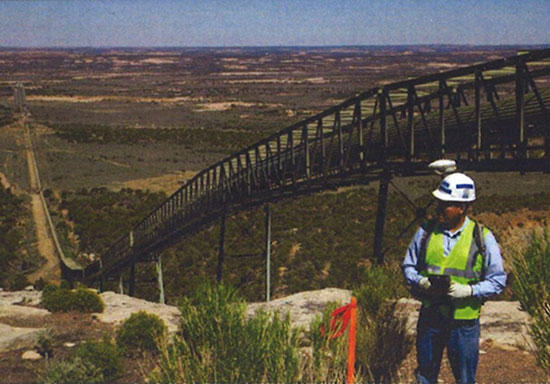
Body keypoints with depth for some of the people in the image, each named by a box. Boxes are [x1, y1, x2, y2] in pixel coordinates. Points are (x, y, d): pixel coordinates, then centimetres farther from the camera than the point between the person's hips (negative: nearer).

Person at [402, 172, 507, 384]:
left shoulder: (483, 238, -7)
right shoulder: (426, 231, 1)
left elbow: (498, 280, -4)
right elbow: (408, 266, 10)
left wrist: (469, 290, -20)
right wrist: (420, 281, -11)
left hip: (464, 322, -2)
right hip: (429, 317, 3)